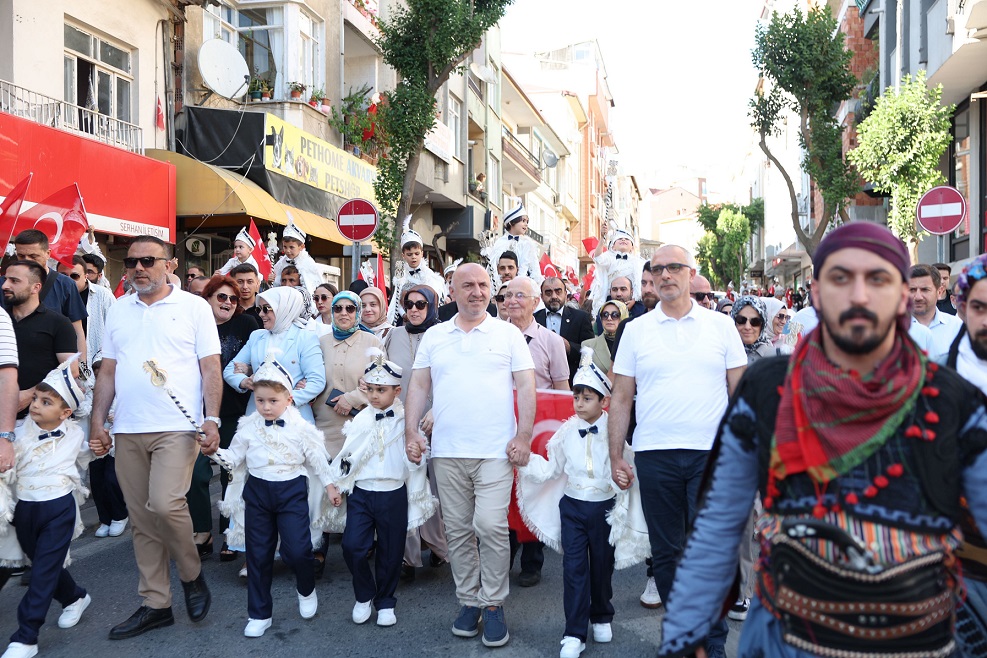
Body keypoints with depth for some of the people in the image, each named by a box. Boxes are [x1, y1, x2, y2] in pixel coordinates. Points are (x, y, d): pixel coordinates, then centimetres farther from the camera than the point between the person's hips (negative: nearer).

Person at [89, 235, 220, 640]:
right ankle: (155, 604, 20)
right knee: (141, 520, 8)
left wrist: (212, 420, -13)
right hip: (127, 431, 5)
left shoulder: (194, 307, 1)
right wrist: (97, 422, 6)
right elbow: (107, 371, 15)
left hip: (177, 427, -5)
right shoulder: (118, 311, 14)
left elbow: (211, 367, -3)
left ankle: (191, 574, 9)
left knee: (165, 504, -18)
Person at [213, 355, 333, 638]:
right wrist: (215, 451, -15)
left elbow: (316, 457, 2)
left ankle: (306, 589, 24)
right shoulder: (248, 426, 0)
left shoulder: (300, 427, -6)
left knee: (297, 549, -10)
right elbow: (234, 457, 3)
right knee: (258, 554, 8)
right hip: (257, 492, 3)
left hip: (291, 491, -2)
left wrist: (328, 484, 4)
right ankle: (259, 614, 21)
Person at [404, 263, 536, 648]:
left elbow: (526, 386, 1)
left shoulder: (508, 334, 3)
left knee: (491, 526, -9)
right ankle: (468, 602, 23)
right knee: (458, 531, 9)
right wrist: (411, 431, 1)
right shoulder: (434, 336, 11)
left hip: (495, 451, -3)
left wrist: (523, 436, -8)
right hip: (446, 452, 3)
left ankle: (493, 604, 8)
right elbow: (419, 386, 11)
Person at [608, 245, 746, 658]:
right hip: (654, 454, 2)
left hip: (711, 453, -1)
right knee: (665, 551, 11)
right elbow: (621, 398, 7)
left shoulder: (720, 326, 5)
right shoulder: (636, 330, 6)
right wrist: (615, 456, 2)